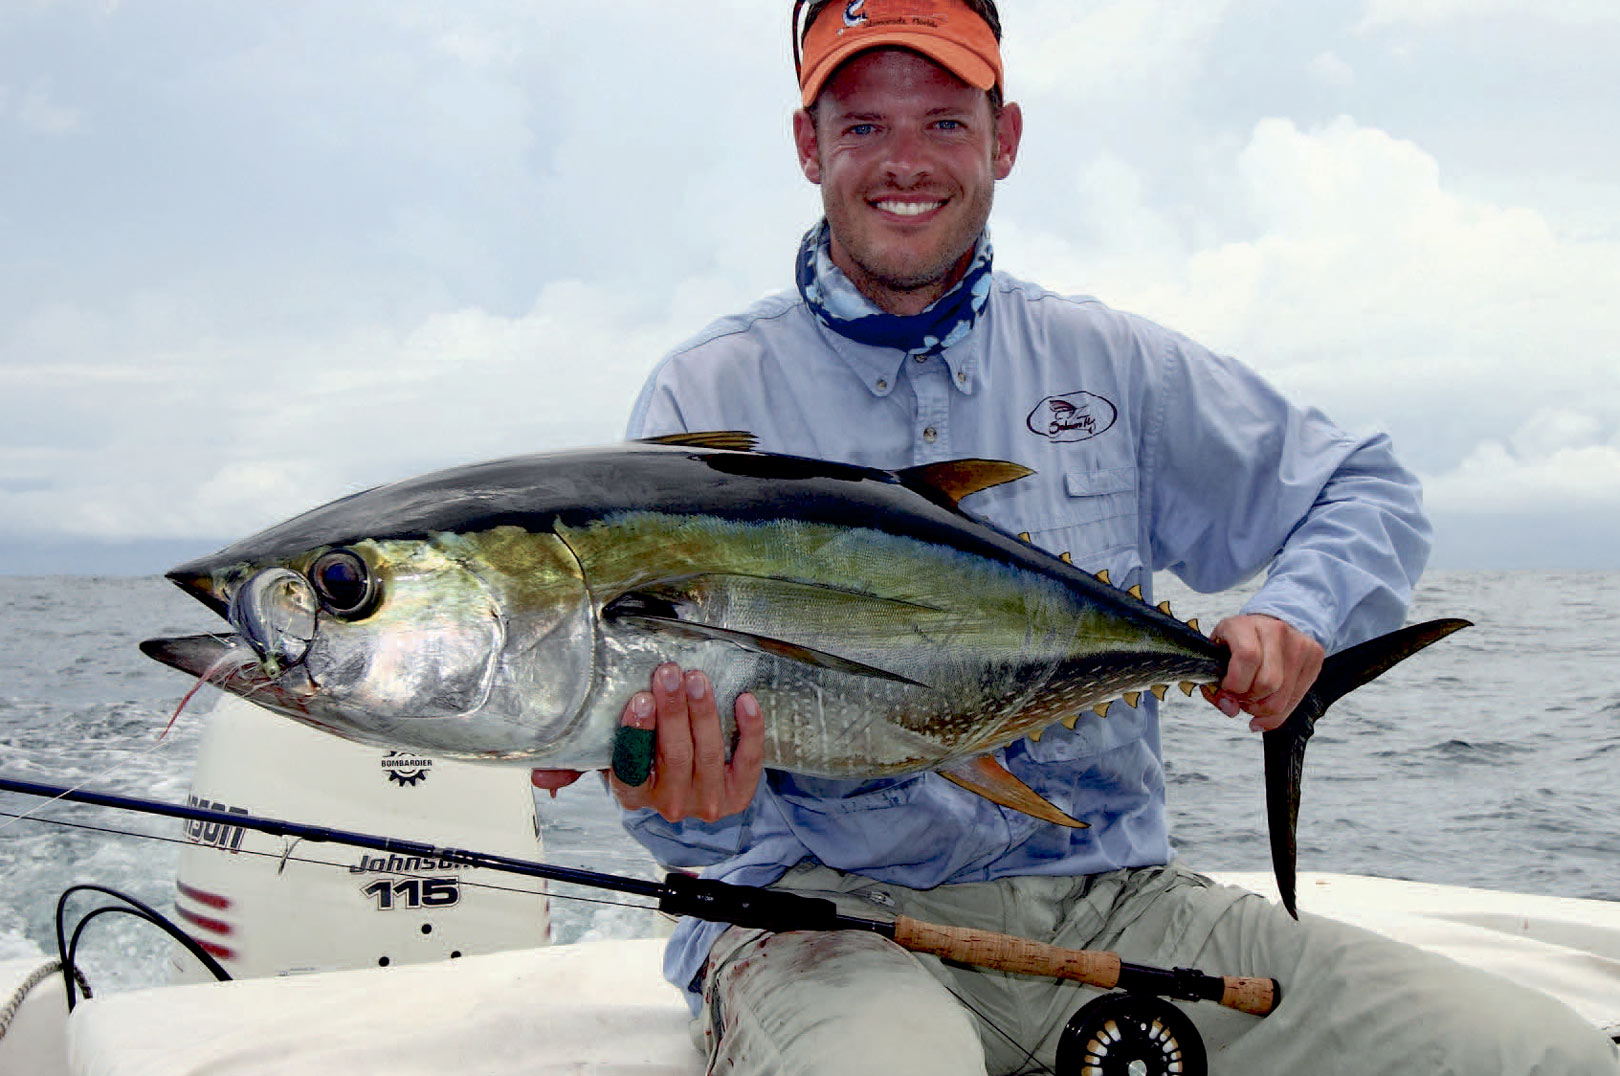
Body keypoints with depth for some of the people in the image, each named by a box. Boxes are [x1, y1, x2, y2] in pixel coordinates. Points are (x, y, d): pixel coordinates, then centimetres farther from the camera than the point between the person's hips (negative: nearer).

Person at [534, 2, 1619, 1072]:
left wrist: (1295, 618, -4)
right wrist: (692, 802, -28)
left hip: (1111, 897, 4)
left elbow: (1368, 492, 18)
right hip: (831, 906, -3)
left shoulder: (1107, 361, 10)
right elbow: (664, 694, -4)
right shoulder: (708, 396, 1)